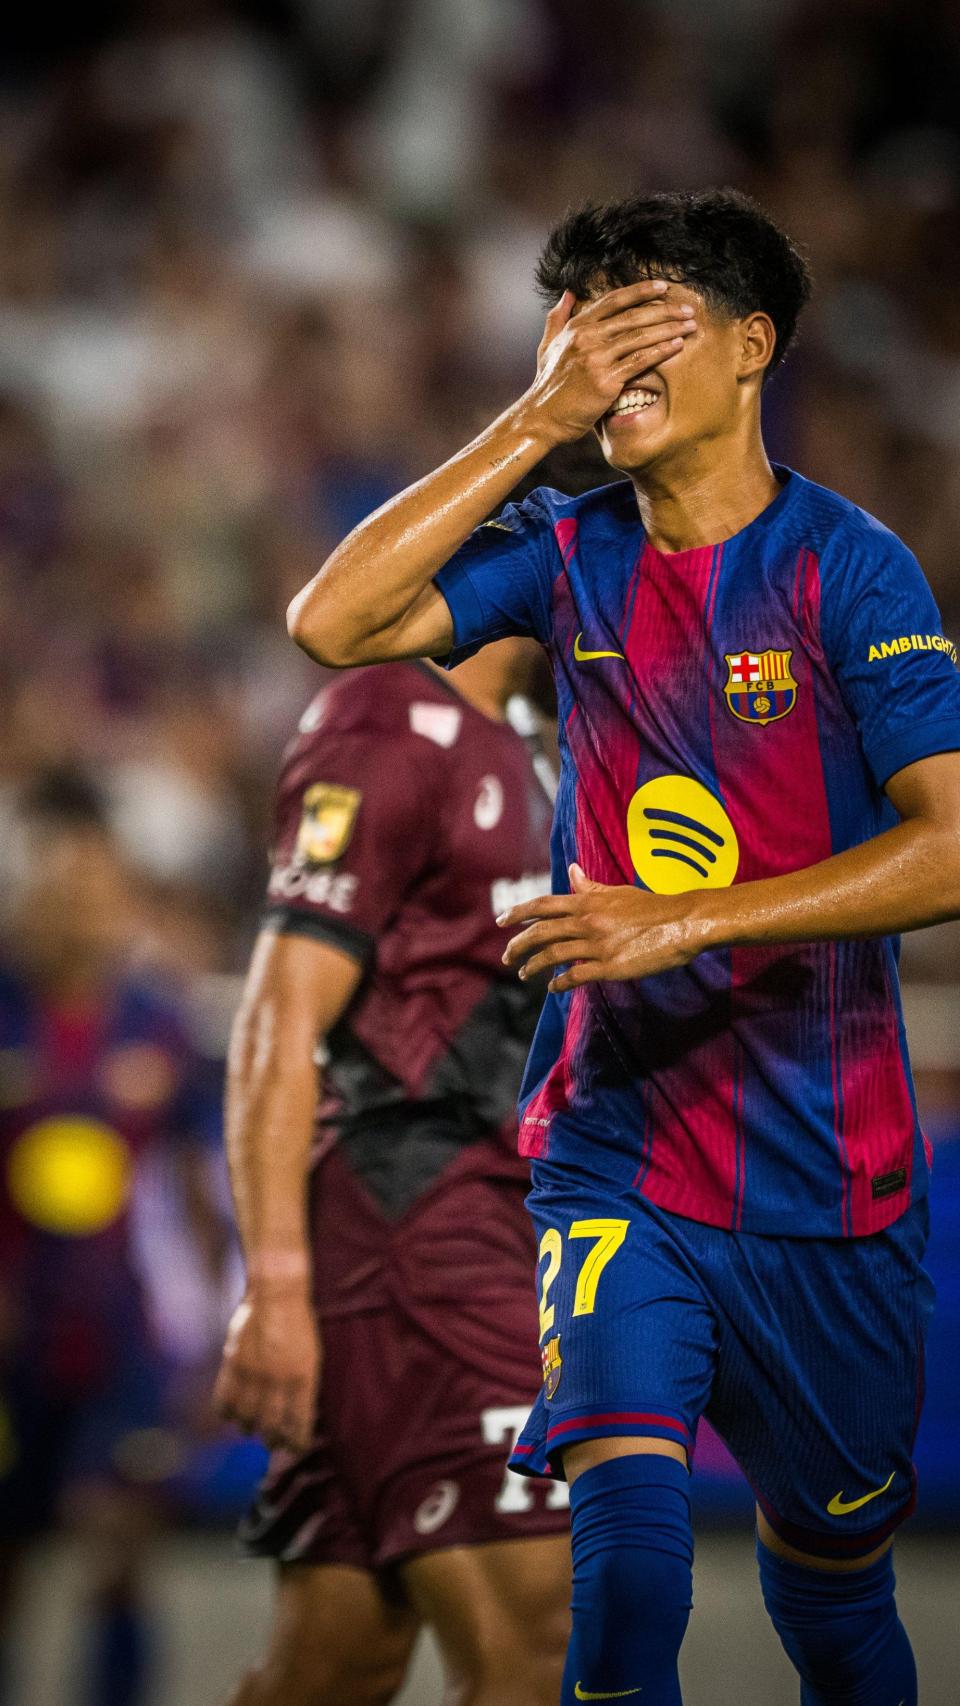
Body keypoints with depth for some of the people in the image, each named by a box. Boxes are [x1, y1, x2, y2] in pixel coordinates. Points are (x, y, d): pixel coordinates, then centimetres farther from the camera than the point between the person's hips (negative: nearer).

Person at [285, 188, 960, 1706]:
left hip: (825, 1176, -1)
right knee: (628, 1527, -21)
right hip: (615, 1161, 1)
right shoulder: (572, 553, 3)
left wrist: (689, 919, -24)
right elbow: (330, 623, -10)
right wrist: (537, 423, -12)